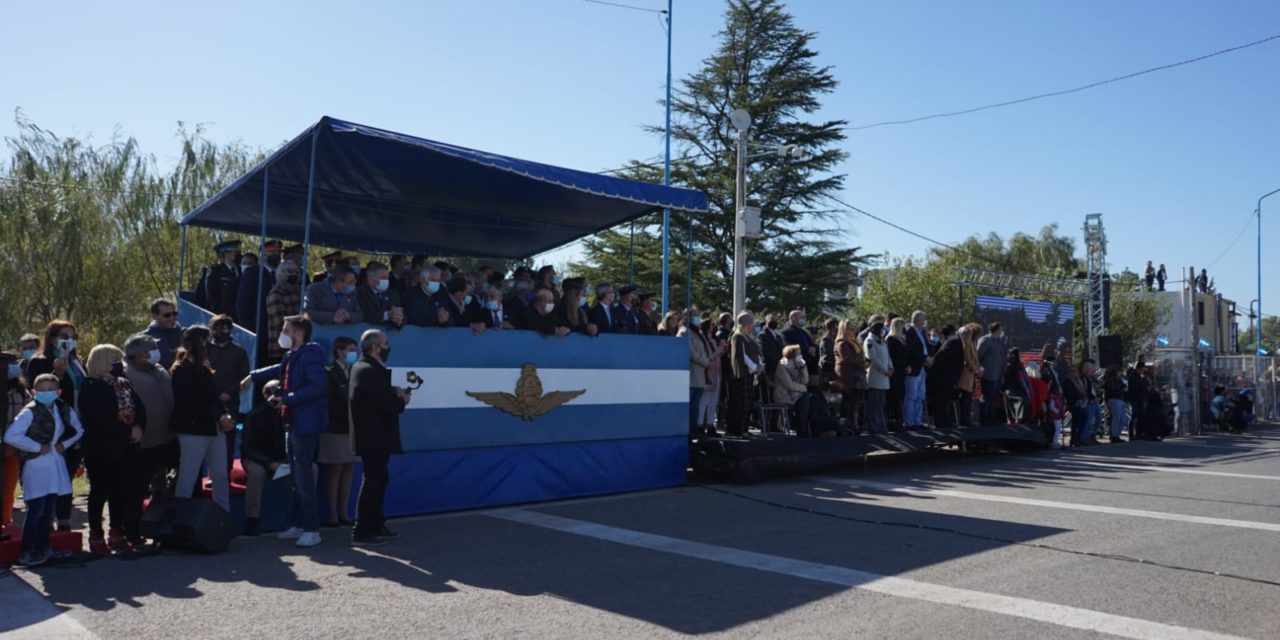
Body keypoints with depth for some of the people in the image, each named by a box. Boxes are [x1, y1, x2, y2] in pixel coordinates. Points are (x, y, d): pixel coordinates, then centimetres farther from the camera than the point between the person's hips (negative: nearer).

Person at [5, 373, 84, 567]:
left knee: (49, 510, 12)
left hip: (56, 467, 6)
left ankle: (43, 548, 24)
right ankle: (26, 553, 2)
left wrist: (64, 444, 4)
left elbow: (78, 430, 20)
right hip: (36, 466, -6)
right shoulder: (30, 412, -12)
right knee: (36, 511, -6)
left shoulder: (64, 410, 5)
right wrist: (38, 447, -16)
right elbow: (10, 436, -21)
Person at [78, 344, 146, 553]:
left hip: (124, 448, 7)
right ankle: (96, 536, 11)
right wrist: (128, 431, -20)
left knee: (120, 491, 10)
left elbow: (139, 408, 6)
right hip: (100, 449, -6)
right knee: (99, 491, 1)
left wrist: (139, 428, -12)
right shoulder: (91, 388, -10)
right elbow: (101, 419, -21)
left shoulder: (124, 384, 12)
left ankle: (117, 533, 19)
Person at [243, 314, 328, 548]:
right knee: (297, 476, 15)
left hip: (306, 423, -10)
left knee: (304, 476, -10)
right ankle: (300, 525, 24)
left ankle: (312, 530, -4)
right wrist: (253, 376, 41)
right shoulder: (292, 356, 15)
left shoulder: (310, 355, -15)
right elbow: (280, 370, 38)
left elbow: (318, 386, -26)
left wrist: (287, 398, -23)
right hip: (293, 423, 10)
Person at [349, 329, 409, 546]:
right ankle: (361, 533, 2)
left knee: (378, 480, 18)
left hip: (373, 436, 10)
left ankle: (375, 526, 27)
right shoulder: (370, 372, -21)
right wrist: (403, 400, -5)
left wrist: (394, 392, -2)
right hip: (375, 437, -10)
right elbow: (387, 406, -24)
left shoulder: (362, 367, 12)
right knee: (373, 482, -4)